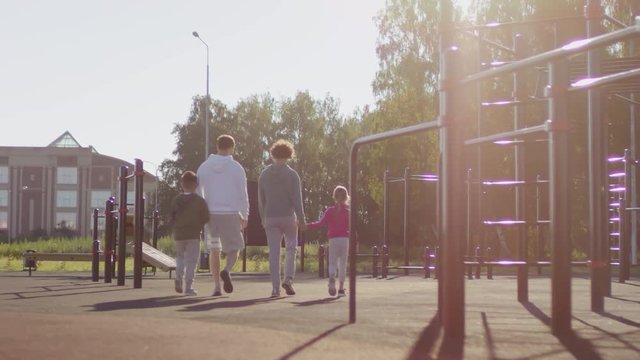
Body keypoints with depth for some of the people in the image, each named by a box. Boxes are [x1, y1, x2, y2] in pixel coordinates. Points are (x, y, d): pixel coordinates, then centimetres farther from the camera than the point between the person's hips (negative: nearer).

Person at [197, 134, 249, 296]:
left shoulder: (204, 167, 4)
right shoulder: (236, 168, -3)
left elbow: (198, 193, 4)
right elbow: (242, 194, -3)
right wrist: (245, 216, 5)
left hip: (210, 214, 2)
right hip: (230, 213, -2)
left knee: (214, 249, 12)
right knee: (234, 247, 12)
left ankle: (216, 286, 6)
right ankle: (226, 271, -18)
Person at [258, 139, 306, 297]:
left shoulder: (264, 175, 5)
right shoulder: (292, 174, -5)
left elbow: (261, 199, 9)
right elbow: (297, 199, -10)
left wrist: (263, 219, 18)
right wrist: (301, 219, -7)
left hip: (270, 218, 2)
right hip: (288, 216, -2)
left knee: (274, 253, 2)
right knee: (291, 248, 14)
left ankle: (275, 288, -2)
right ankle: (288, 279, -3)